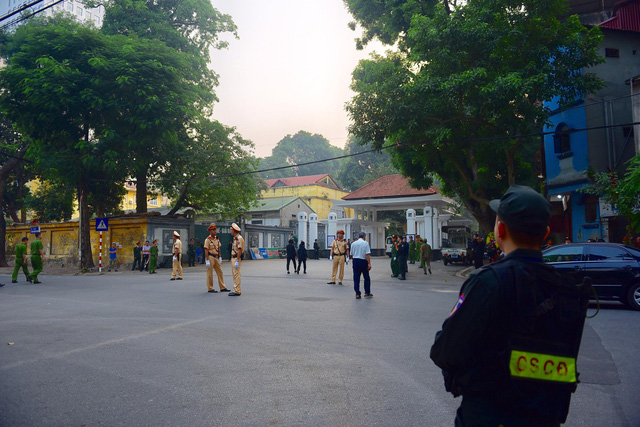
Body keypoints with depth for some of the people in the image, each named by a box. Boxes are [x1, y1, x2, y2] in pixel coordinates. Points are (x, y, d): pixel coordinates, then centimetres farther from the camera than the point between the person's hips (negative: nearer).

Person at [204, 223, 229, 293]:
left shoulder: (217, 239, 10)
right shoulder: (208, 239, -12)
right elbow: (206, 250, -15)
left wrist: (220, 257, 12)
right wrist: (207, 260, -19)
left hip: (216, 257, 8)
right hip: (210, 257, -7)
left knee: (220, 272, 8)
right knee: (210, 274, 0)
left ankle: (222, 287, 13)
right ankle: (210, 289, 8)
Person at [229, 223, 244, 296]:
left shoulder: (239, 238, -15)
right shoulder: (235, 238, 17)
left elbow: (239, 250, -21)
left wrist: (237, 261, -24)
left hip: (237, 259, -11)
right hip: (234, 258, 11)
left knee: (236, 275, -10)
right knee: (235, 274, 13)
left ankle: (237, 291, -9)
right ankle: (237, 290, 19)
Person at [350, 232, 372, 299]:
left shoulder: (353, 243, 9)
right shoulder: (365, 243, -5)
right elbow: (367, 254, -13)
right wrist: (369, 263, -12)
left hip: (355, 261, 3)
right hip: (363, 261, -3)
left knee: (356, 278, 5)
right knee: (366, 278, 11)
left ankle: (357, 294, 4)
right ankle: (367, 293, 16)